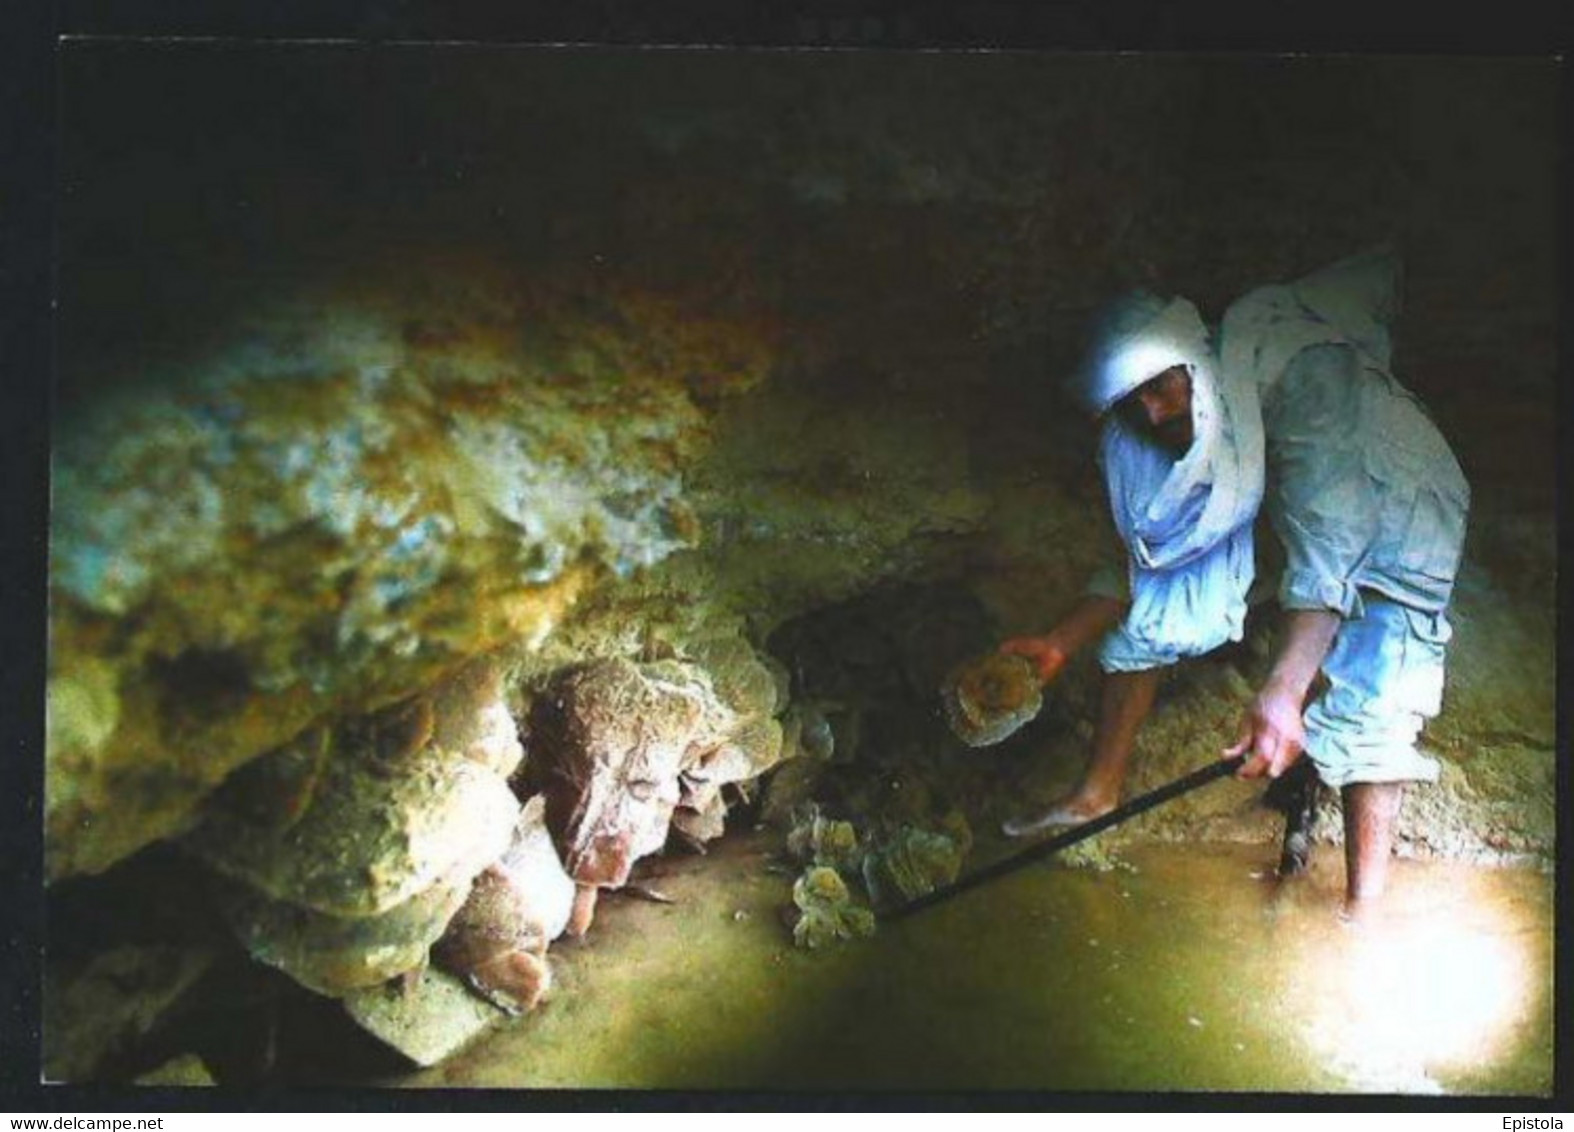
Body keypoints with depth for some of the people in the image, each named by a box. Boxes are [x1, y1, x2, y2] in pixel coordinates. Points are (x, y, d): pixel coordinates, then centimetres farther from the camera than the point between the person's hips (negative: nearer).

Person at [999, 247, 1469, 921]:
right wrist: (1059, 646, -12)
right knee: (1150, 610, 0)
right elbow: (1147, 558, -2)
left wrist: (1282, 691, -48)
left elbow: (1328, 544, -40)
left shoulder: (1296, 369, -34)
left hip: (1394, 526, -6)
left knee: (1362, 707, -23)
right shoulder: (1164, 437, -13)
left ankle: (1361, 913, -17)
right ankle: (1098, 793, 12)